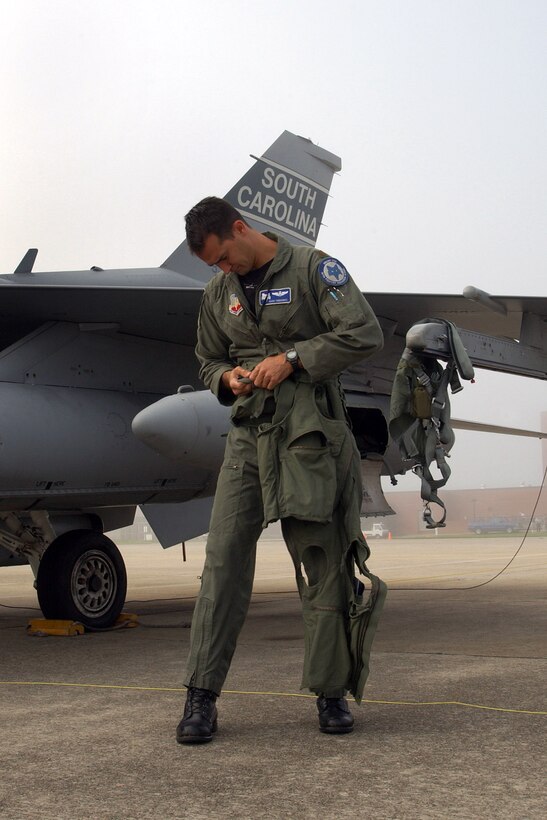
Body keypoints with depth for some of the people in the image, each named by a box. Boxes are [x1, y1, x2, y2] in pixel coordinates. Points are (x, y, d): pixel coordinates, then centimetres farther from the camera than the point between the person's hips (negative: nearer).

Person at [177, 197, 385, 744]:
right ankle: (201, 695, -2)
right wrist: (227, 377, 2)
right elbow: (207, 359, 25)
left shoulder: (313, 268, -1)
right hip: (249, 433, 4)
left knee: (323, 564, 1)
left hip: (310, 434, -4)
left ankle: (331, 691, 13)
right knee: (224, 557, -5)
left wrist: (292, 358, -13)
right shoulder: (218, 292, 15)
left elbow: (364, 333, -8)